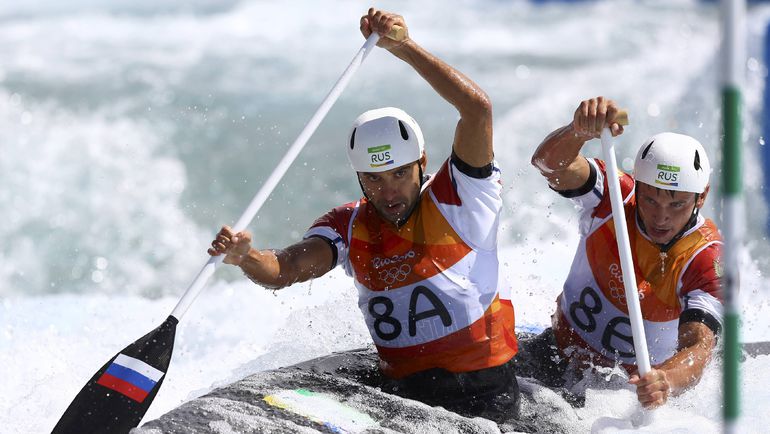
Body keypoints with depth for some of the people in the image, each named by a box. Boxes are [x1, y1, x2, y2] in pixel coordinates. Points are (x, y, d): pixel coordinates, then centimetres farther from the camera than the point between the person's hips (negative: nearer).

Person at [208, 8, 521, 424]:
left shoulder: (455, 201, -5)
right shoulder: (349, 226, 9)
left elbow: (477, 108, -17)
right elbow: (284, 270, -6)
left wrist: (403, 46, -20)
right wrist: (244, 256, -29)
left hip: (485, 393, -4)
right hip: (403, 390, 4)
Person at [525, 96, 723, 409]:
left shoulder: (707, 259, -23)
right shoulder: (616, 196, -17)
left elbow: (698, 347, -36)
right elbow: (550, 163, -34)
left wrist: (667, 380, -59)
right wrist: (581, 130, -57)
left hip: (636, 380, -3)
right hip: (562, 351, 3)